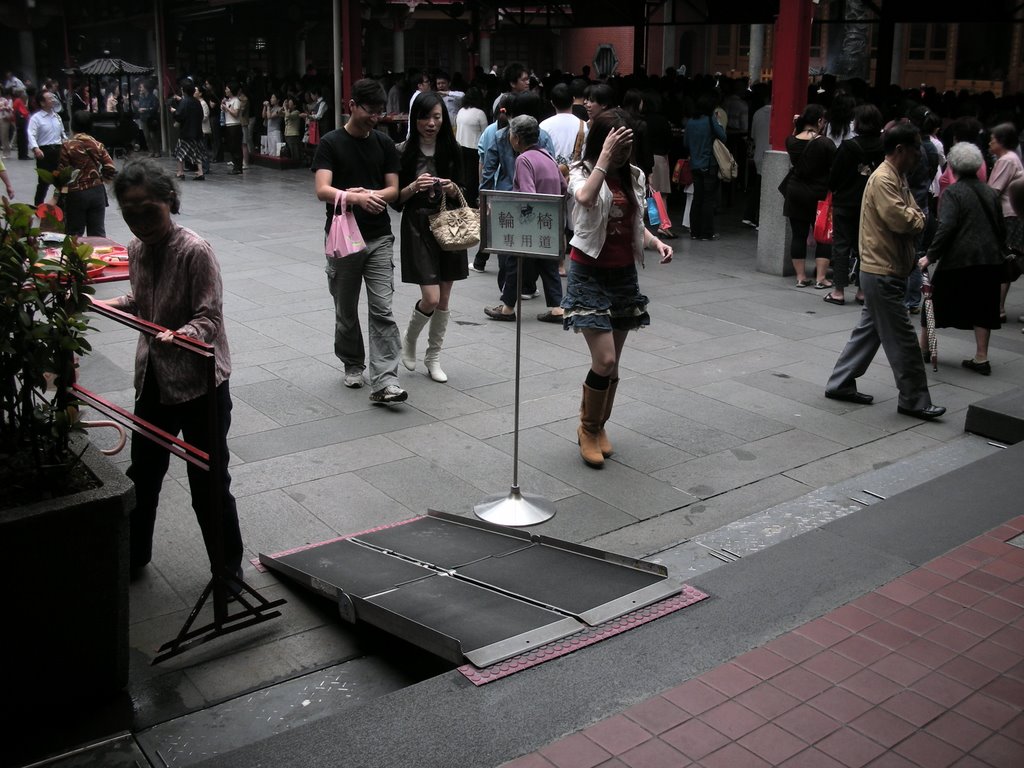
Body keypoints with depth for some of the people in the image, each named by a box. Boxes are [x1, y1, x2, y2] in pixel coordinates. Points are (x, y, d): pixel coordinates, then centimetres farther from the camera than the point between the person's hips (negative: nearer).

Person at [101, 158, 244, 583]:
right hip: (153, 378, 7)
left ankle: (229, 570, 21)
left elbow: (210, 317, -21)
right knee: (142, 472, 20)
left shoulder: (195, 251, -19)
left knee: (209, 482, 3)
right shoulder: (136, 249, 3)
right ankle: (133, 556, 40)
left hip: (199, 381, -7)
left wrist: (183, 335, -40)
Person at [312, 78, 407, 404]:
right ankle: (353, 366, 33)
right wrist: (354, 197, -35)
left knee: (382, 310, -8)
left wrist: (370, 194, -18)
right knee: (346, 311, 12)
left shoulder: (384, 144, 6)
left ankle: (384, 382, -12)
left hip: (379, 238, 1)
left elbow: (393, 190, 2)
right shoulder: (331, 143, -4)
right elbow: (322, 190, -16)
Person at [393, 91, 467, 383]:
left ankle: (433, 356, 23)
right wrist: (414, 187, -22)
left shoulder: (451, 151, 3)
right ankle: (409, 338, 20)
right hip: (417, 226, -3)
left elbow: (460, 197, 8)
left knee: (443, 300, 7)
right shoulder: (404, 151, -5)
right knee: (431, 299, -11)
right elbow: (396, 200, -4)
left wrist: (452, 189, -13)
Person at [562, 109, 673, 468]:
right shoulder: (582, 172, -8)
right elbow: (585, 199, -33)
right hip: (589, 274, -5)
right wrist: (605, 157, -28)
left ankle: (599, 426, 30)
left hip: (624, 275, 5)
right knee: (604, 361, -12)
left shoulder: (633, 176, 7)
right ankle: (587, 428, 11)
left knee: (612, 363, 11)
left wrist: (656, 242, -2)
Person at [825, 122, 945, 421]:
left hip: (888, 271, 10)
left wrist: (913, 218, -6)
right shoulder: (883, 180, -18)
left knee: (869, 330, 15)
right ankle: (914, 400, 5)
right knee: (902, 339, -3)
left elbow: (914, 219, 17)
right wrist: (916, 217, -5)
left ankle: (841, 384, 23)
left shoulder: (899, 178, 15)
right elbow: (901, 220, -26)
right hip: (882, 273, -10)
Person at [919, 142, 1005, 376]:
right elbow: (1001, 227, 15)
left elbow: (946, 227, -17)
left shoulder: (953, 192, -7)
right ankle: (981, 358, 9)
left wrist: (931, 256, -14)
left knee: (938, 301, 11)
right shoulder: (991, 192, 11)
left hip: (959, 260, -5)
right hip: (990, 258, 5)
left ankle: (923, 347, 22)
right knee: (983, 306, 9)